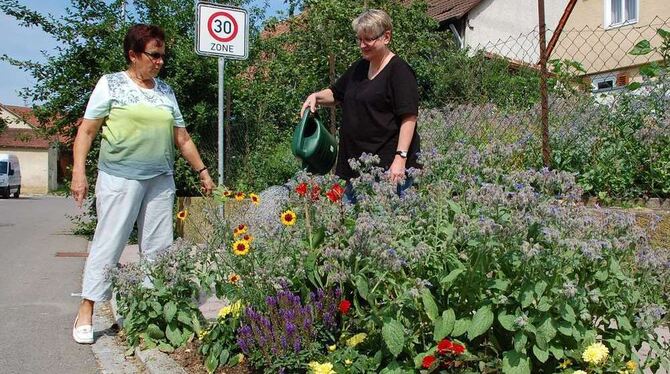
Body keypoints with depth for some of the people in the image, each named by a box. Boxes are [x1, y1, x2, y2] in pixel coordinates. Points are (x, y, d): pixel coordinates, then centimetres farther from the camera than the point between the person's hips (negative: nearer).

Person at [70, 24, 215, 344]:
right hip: (119, 178, -5)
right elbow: (87, 130, -1)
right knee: (108, 244, -5)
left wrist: (202, 171, 17)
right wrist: (78, 171, -11)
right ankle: (85, 312, 4)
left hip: (160, 180, 5)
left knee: (159, 248, 4)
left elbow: (182, 138, 19)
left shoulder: (166, 92, 14)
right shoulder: (111, 84, 1)